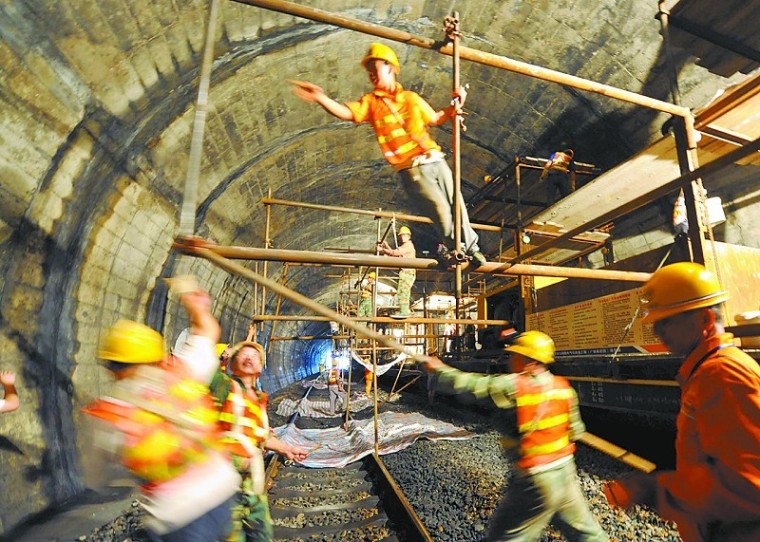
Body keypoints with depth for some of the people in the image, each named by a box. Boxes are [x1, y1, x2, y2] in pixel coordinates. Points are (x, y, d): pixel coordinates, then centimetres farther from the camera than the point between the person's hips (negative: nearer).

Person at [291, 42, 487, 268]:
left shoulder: (411, 97, 14)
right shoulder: (370, 102, 4)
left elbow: (434, 119, 25)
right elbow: (346, 112, -15)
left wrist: (454, 107, 9)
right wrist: (320, 98, -32)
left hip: (435, 160, 4)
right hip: (411, 169, -3)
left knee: (456, 204, 6)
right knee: (441, 210, -7)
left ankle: (471, 247, 26)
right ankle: (453, 248, 19)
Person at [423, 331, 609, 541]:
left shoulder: (513, 386, -21)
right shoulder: (563, 386, -1)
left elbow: (467, 383, -17)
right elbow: (576, 431, 5)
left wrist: (439, 368, -2)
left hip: (536, 480, -7)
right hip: (566, 471, 7)